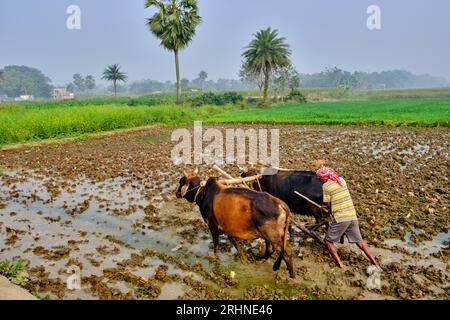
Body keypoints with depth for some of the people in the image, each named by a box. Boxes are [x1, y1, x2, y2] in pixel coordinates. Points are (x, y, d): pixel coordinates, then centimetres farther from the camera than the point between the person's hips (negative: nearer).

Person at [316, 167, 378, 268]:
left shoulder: (326, 186, -8)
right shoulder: (341, 180, 10)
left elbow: (328, 205, -4)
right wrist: (327, 206, 19)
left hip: (340, 218, -6)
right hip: (352, 216, 7)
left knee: (328, 241, 8)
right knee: (360, 242, 16)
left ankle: (340, 265, 1)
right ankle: (375, 263, 17)